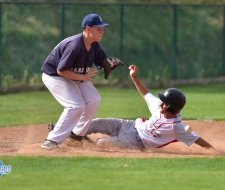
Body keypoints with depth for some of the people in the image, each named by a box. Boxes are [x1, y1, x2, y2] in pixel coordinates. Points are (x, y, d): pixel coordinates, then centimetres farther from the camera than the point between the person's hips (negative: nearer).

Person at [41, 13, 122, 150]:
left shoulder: (94, 46, -7)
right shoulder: (75, 45, -33)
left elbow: (103, 62, 3)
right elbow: (61, 71, -31)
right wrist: (84, 77, -31)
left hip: (77, 76, 9)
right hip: (54, 76, -9)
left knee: (94, 100, 5)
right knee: (76, 106, -21)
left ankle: (78, 134, 22)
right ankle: (53, 141, -17)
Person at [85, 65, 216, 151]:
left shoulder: (176, 127, -29)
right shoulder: (159, 106, -11)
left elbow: (196, 139, -30)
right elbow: (146, 94, 4)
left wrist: (214, 151, -35)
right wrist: (134, 77, 0)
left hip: (136, 142, -6)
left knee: (100, 143, -16)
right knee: (99, 123, 1)